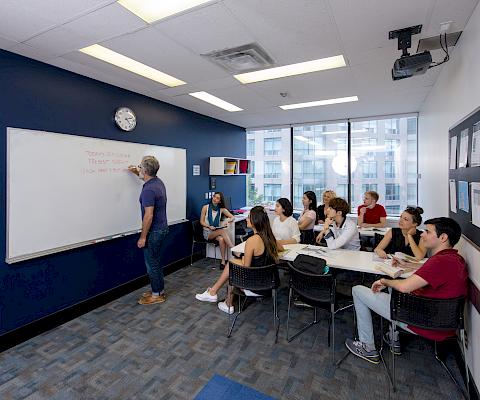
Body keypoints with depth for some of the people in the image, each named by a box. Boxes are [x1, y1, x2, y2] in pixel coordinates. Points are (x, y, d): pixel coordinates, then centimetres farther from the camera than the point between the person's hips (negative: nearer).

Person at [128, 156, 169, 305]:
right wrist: (137, 173, 31)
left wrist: (143, 237, -19)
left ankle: (157, 295, 19)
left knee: (151, 263, 5)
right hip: (162, 228, 10)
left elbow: (149, 216, -26)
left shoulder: (148, 190, -24)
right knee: (155, 262, 20)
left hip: (154, 231, -10)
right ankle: (159, 290, 32)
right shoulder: (158, 181, 5)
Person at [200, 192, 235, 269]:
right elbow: (201, 221, 0)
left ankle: (223, 261, -30)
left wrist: (228, 220, -19)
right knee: (223, 231, -32)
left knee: (221, 239, -34)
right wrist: (209, 226, -18)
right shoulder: (205, 207, -2)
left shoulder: (222, 209, 3)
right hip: (207, 232, -2)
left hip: (217, 231, 2)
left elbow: (233, 217, 4)